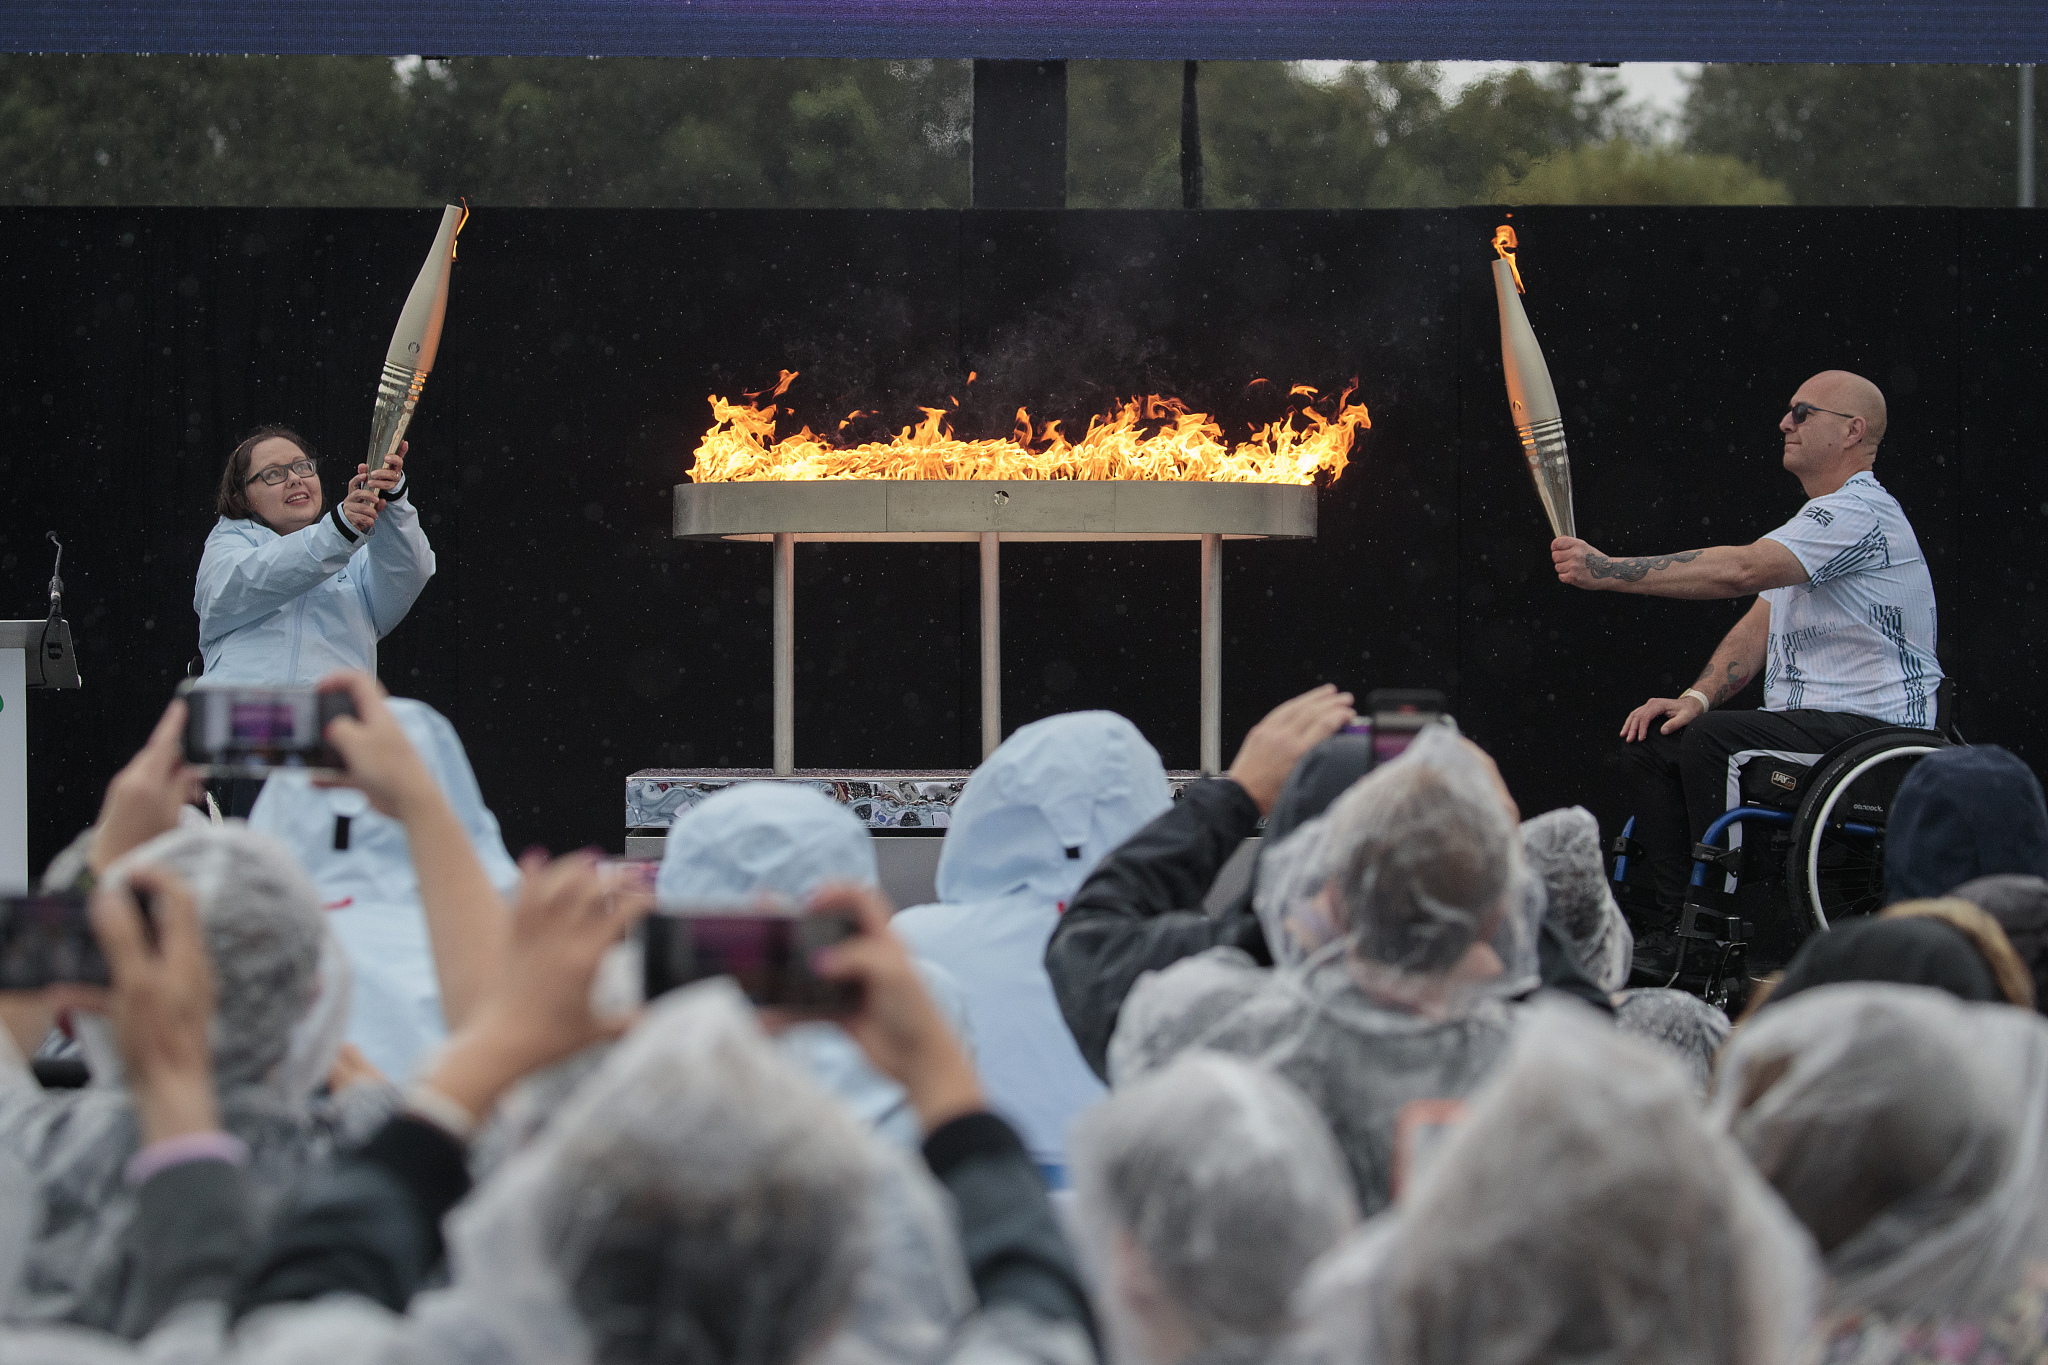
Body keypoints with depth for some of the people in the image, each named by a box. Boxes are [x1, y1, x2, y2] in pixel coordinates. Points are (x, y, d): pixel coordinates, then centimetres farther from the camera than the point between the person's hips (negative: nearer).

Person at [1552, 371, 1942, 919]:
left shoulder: (1860, 513, -15)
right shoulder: (1820, 518, 21)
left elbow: (1741, 570, -28)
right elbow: (1760, 625, 18)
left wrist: (1609, 570, -26)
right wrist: (1698, 697, 0)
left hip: (1870, 729, -11)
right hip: (1803, 725, 11)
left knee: (1712, 741, -28)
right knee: (1651, 737, -1)